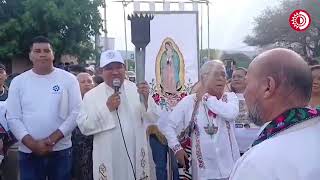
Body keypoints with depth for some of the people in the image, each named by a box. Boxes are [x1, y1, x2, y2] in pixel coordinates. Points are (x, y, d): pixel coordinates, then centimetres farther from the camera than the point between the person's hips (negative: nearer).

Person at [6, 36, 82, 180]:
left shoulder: (68, 79, -1)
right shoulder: (18, 82, 3)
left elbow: (76, 113, -5)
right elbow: (13, 118, 0)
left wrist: (52, 139, -14)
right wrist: (32, 144, -12)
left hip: (61, 150, -1)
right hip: (28, 152, 1)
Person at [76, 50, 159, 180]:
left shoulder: (137, 89, 0)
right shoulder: (91, 95, -3)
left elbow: (153, 118, -4)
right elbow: (84, 127, -10)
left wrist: (145, 98, -21)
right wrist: (106, 108, -16)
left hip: (136, 157, 2)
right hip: (108, 160, -1)